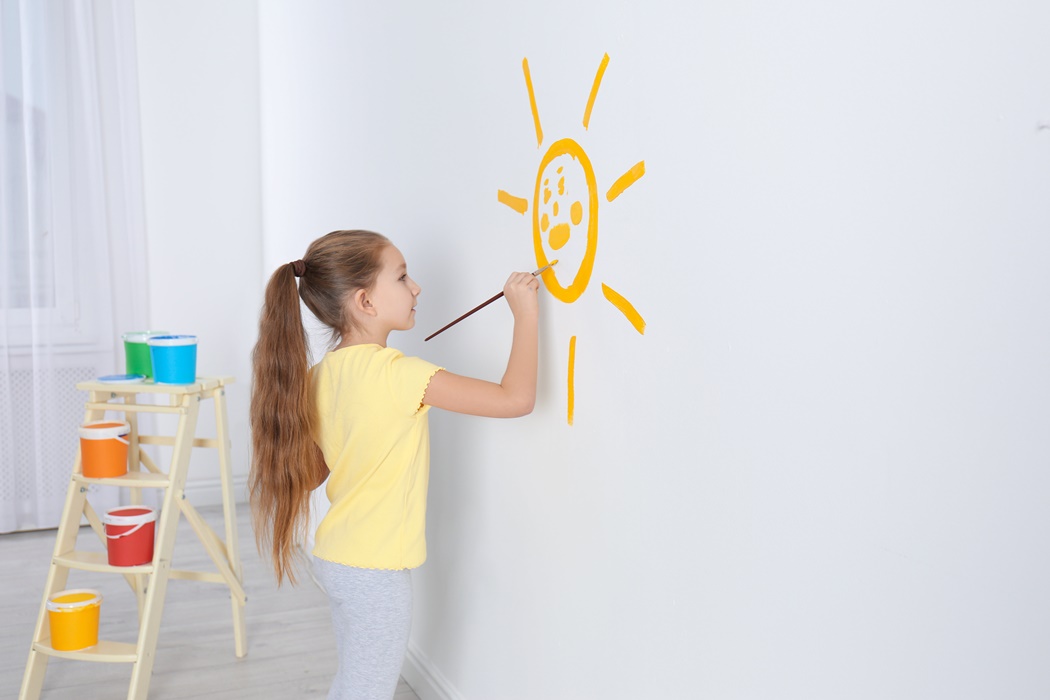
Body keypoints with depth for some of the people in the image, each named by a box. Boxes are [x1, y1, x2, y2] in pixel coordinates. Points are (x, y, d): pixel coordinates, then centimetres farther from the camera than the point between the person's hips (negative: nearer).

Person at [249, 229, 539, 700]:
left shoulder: (319, 375, 1)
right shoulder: (396, 374, -23)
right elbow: (515, 398, -23)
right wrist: (526, 313, -13)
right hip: (375, 571, -8)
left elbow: (312, 474, 10)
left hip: (335, 556, 8)